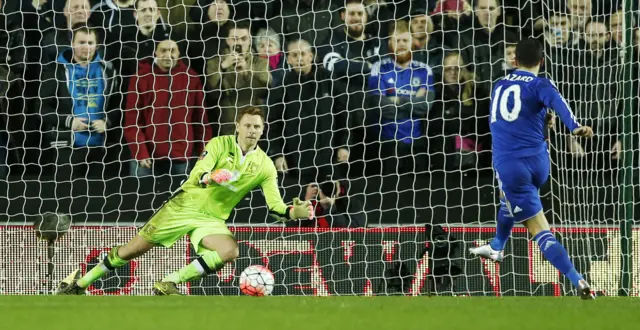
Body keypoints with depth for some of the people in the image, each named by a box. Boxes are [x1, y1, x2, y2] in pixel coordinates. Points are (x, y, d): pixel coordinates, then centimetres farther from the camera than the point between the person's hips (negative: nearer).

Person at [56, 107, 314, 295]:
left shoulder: (264, 166, -2)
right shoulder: (220, 144, -7)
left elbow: (275, 207, -4)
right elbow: (198, 174, -17)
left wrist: (295, 212, -24)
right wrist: (210, 177, -40)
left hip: (212, 219, 2)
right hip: (185, 205, -2)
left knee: (230, 251, -30)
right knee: (133, 249, -3)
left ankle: (168, 284, -19)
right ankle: (80, 283, 16)